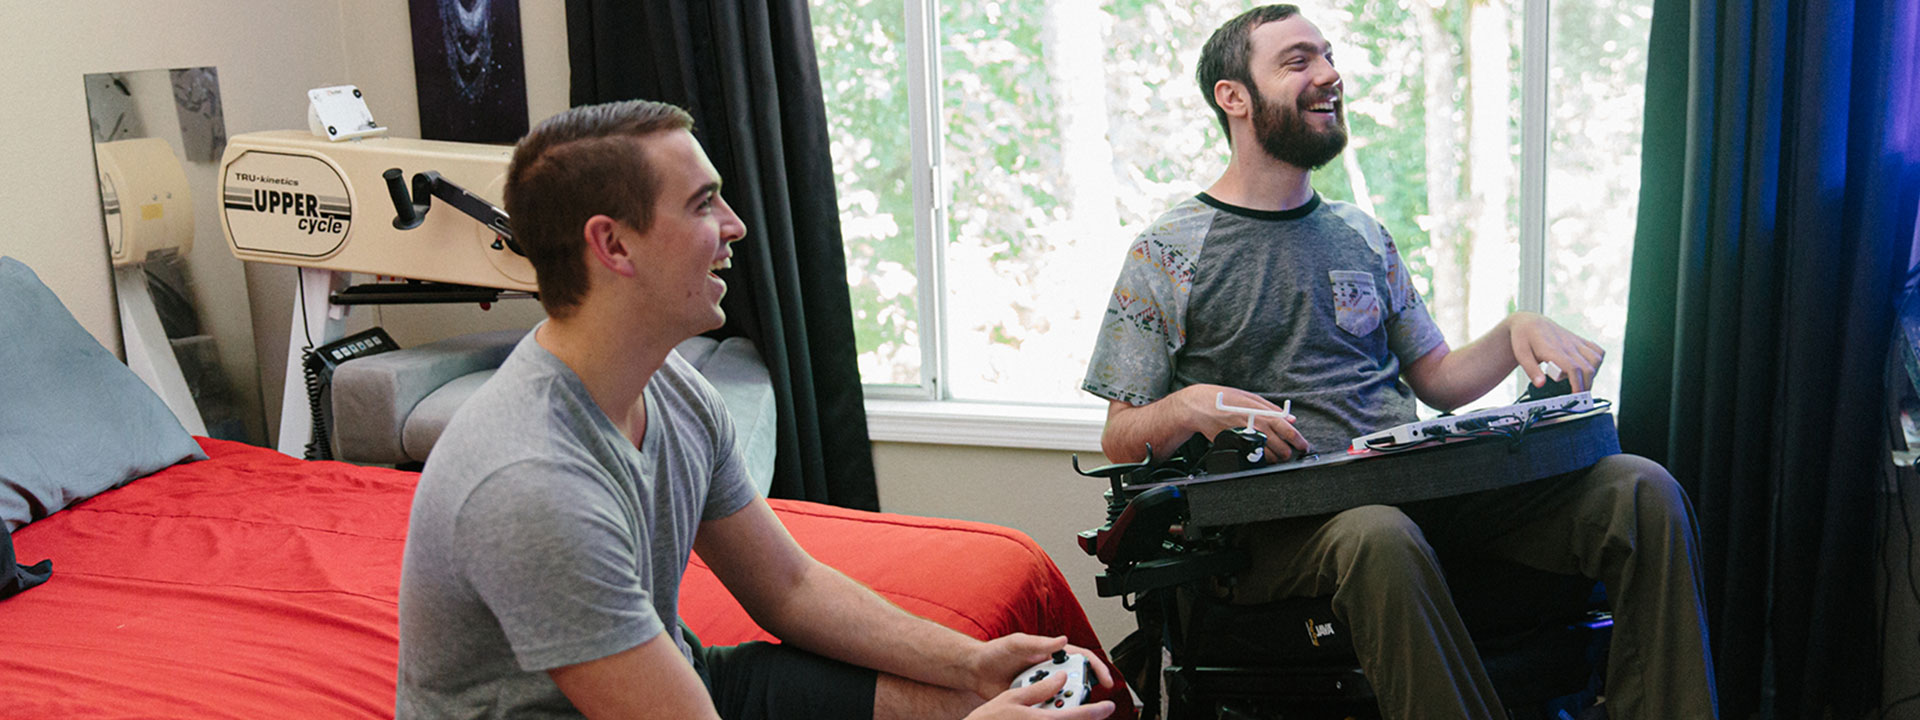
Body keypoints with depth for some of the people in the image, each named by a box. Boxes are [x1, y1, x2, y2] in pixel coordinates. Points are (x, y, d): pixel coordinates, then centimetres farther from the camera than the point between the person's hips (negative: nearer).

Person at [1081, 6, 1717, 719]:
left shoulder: (1363, 235, 20)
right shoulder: (1167, 252, 5)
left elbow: (1437, 380, 24)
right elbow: (1119, 441, 5)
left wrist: (1517, 331, 4)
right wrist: (1190, 406, -17)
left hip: (1414, 488, 5)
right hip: (1274, 517, -5)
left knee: (1642, 491, -17)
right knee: (1379, 537, -42)